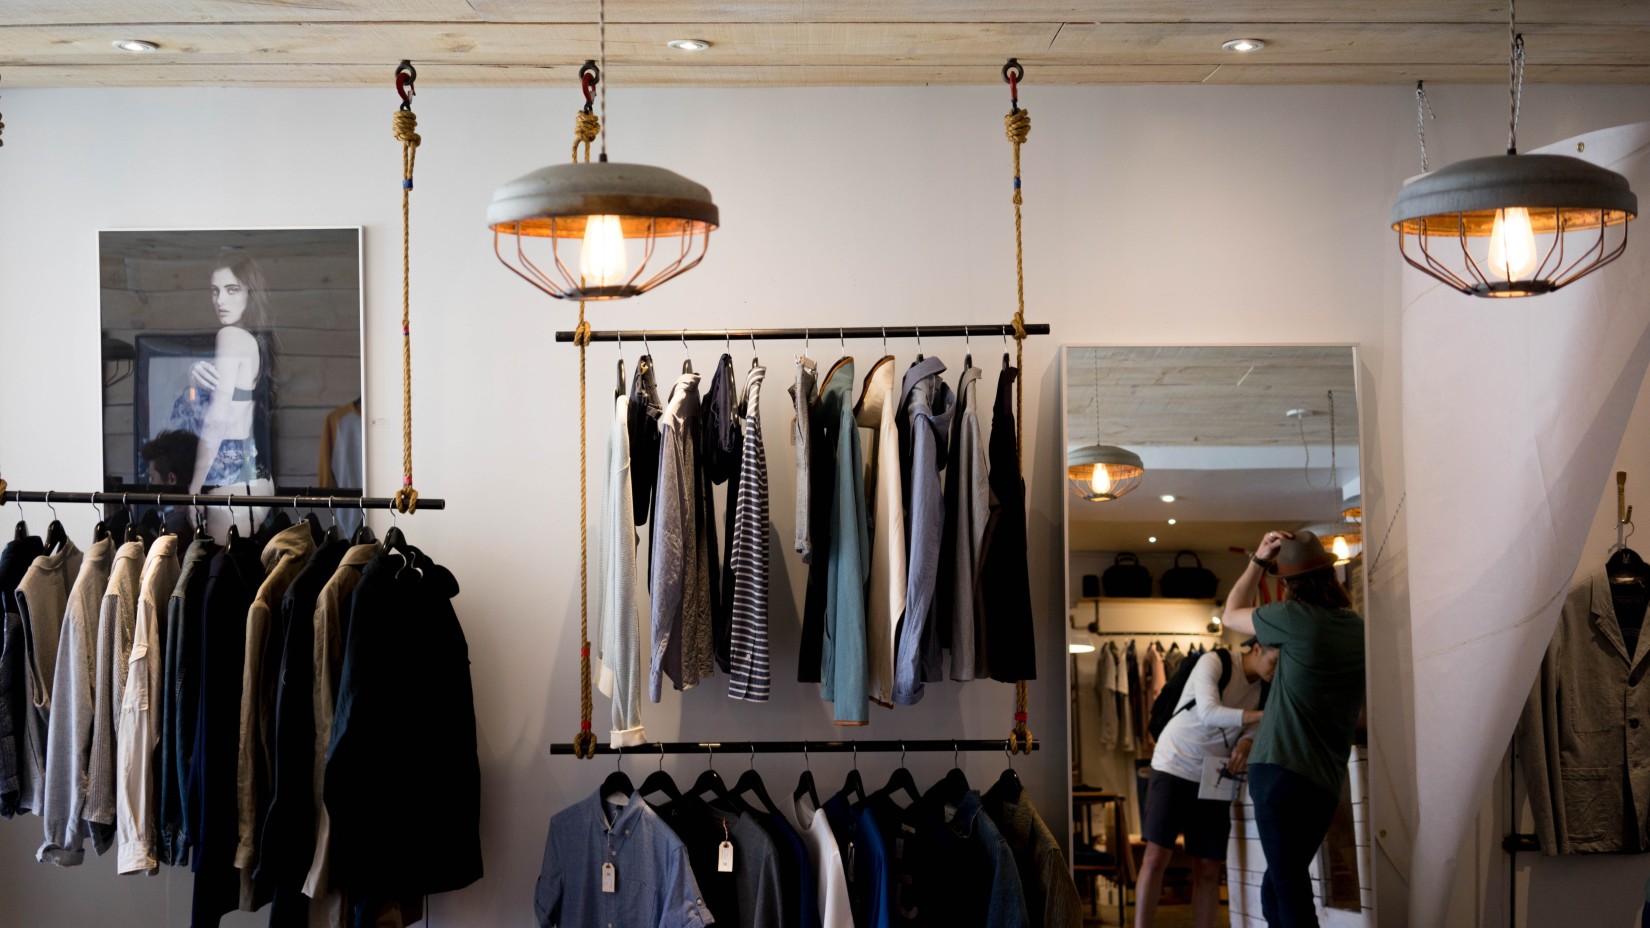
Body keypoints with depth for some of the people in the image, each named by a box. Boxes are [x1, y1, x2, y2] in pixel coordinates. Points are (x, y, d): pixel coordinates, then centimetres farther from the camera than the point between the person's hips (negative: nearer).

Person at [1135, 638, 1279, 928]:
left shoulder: (1266, 689, 4)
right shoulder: (1213, 663, -15)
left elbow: (1254, 727, 2)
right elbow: (1208, 713, -28)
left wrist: (1245, 744, -21)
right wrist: (1265, 715, -35)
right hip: (1174, 768, -5)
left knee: (1209, 869, 2)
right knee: (1156, 857, -12)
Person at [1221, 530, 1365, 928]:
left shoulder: (1294, 617, -9)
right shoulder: (1358, 628, 9)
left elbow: (1231, 615, 10)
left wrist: (1258, 560, 12)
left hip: (1280, 770, -7)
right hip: (1326, 783, 7)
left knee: (1288, 889, -9)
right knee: (1275, 889, 17)